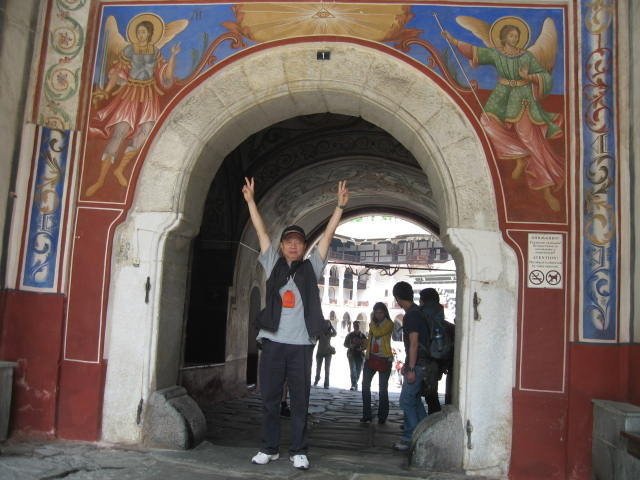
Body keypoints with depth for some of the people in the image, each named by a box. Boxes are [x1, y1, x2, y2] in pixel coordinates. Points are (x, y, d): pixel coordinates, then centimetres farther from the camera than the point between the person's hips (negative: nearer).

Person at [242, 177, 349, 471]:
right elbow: (261, 231, 9)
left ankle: (298, 451, 14)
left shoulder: (311, 267, 9)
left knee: (300, 400, 4)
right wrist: (250, 201, 7)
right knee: (270, 398, 7)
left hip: (301, 344, -1)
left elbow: (328, 234, 6)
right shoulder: (273, 264, 11)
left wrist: (340, 206, 1)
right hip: (272, 341, 1)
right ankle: (269, 448, 19)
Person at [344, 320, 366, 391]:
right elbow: (345, 344, 8)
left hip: (360, 355, 2)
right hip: (351, 354, -2)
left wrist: (362, 348, -11)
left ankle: (355, 384, 27)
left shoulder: (363, 336, 6)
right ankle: (353, 385, -24)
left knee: (358, 371, 5)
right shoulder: (350, 335, 5)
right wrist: (350, 346, -12)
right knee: (353, 370, -16)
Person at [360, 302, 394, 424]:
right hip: (371, 358, 6)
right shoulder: (373, 324, 13)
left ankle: (382, 416, 11)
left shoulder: (389, 324, -6)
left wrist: (372, 322, -9)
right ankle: (366, 415, 6)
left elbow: (377, 333, -23)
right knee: (365, 385, -1)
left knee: (382, 389, 2)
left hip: (384, 359, -5)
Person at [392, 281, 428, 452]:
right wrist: (407, 364, 24)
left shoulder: (411, 316, -17)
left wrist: (411, 369, -21)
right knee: (415, 399, 16)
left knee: (406, 401, -7)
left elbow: (414, 343, -22)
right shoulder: (417, 312, 13)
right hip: (419, 364, 10)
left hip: (416, 365, -10)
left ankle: (410, 438, -3)